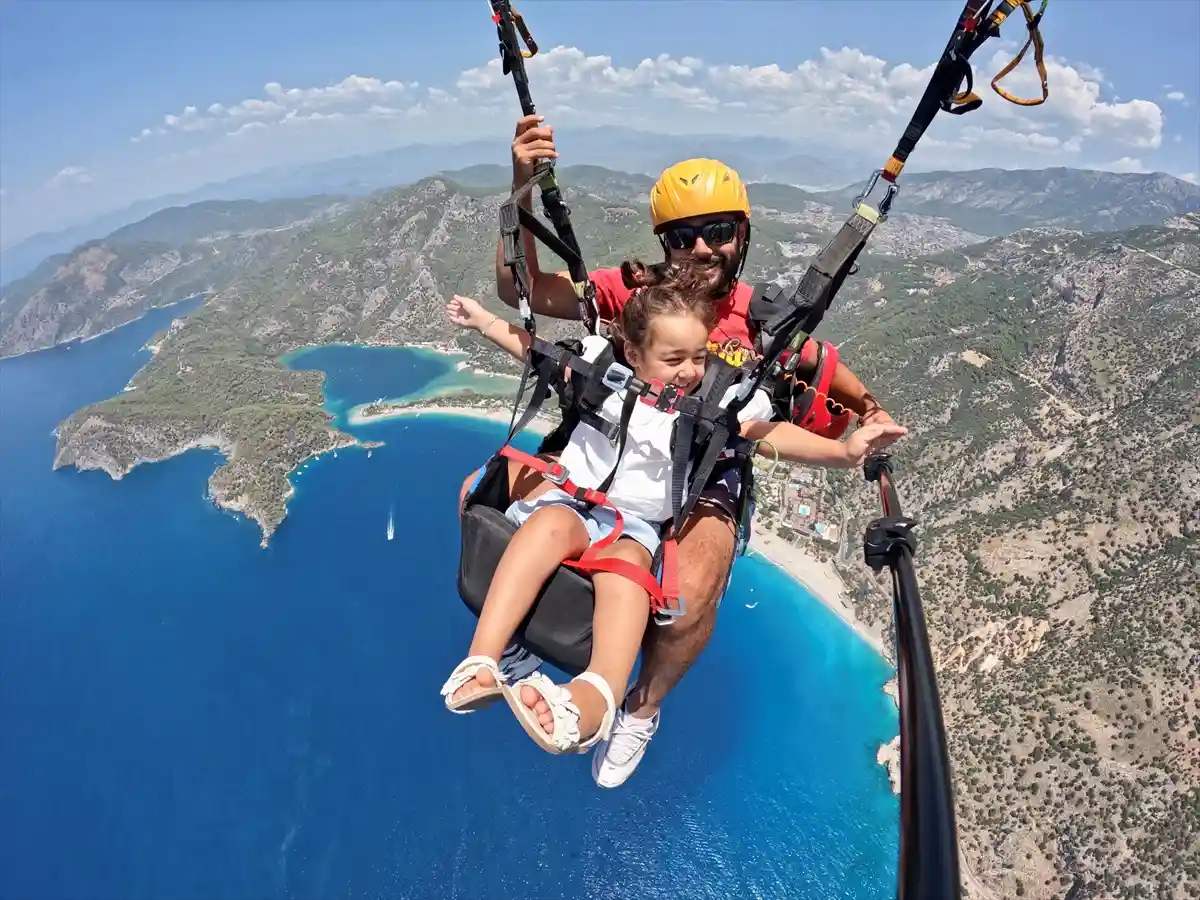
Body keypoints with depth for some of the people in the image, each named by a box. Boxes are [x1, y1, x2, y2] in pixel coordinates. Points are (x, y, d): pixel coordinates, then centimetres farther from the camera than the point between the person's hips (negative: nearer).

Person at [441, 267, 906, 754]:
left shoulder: (713, 406, 2)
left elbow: (769, 434, 0)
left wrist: (843, 450, -12)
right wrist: (482, 320, 17)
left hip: (637, 527, 0)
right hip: (572, 501, 0)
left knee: (626, 562, -36)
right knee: (548, 526, -36)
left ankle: (596, 698, -58)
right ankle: (480, 663, -41)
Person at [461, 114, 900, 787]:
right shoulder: (634, 292, -6)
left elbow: (831, 376, 10)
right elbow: (520, 288, -15)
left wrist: (871, 412, -11)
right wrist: (523, 188, -28)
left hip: (704, 489, -2)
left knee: (690, 592, -34)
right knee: (482, 490, -15)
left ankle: (643, 708, 2)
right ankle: (518, 637, 11)